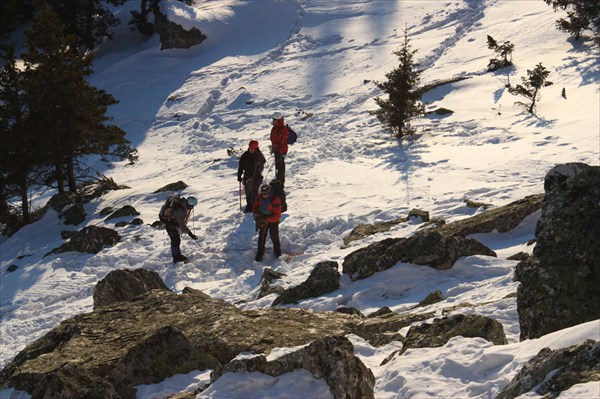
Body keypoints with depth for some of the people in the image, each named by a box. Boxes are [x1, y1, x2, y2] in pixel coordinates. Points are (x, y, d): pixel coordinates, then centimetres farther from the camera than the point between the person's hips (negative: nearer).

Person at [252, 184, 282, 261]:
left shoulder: (275, 200, -29)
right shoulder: (259, 197, -13)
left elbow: (276, 216, -26)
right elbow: (255, 206, 5)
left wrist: (266, 219, -33)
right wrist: (256, 214, -13)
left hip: (273, 220, -4)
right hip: (262, 219, 4)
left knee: (274, 237, 4)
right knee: (261, 237, 2)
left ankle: (278, 254, 22)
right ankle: (260, 254, 12)